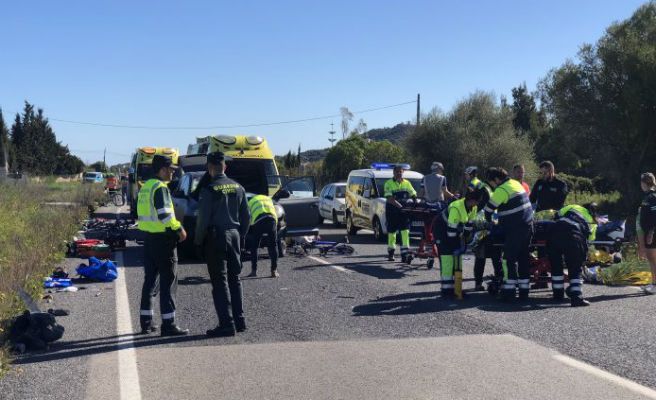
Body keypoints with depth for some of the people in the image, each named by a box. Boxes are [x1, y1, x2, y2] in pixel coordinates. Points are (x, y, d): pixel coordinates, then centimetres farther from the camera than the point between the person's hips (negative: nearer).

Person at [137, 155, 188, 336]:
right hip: (163, 239, -9)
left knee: (149, 280, 14)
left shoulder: (145, 187, 14)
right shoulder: (160, 188, -15)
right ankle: (168, 325, -4)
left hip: (148, 238, 9)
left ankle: (146, 322, 20)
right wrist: (179, 229, -13)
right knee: (168, 283, -4)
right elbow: (164, 214, -24)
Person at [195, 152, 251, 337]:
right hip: (234, 235, 6)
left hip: (216, 238, -6)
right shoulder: (238, 188, 7)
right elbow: (246, 217, 11)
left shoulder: (209, 189, -12)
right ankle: (239, 320, 17)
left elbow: (203, 219, -12)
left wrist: (198, 240, 0)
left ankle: (227, 324, -4)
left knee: (220, 282, -2)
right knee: (234, 279, 14)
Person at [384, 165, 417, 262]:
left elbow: (414, 195, 7)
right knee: (391, 232, 8)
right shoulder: (389, 183, -5)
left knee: (405, 231, -10)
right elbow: (390, 199, -16)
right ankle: (391, 252, 25)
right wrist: (400, 206, -29)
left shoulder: (407, 183, 8)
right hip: (392, 210, -2)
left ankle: (405, 254, -14)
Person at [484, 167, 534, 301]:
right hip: (527, 226, 9)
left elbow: (489, 208, -7)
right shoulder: (516, 183, 15)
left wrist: (489, 221, 13)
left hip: (515, 230, -9)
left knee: (510, 259, -2)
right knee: (523, 259, 11)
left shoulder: (501, 190, -12)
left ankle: (509, 291, -2)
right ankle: (524, 291, 15)